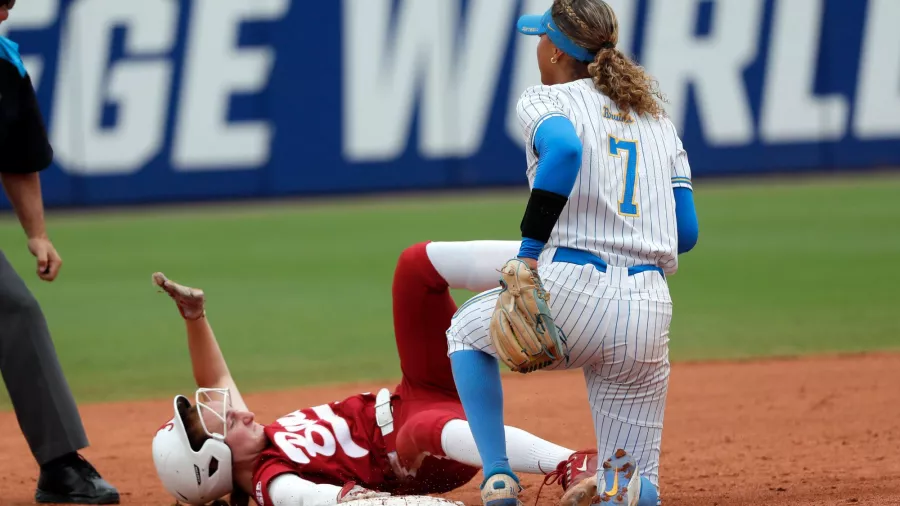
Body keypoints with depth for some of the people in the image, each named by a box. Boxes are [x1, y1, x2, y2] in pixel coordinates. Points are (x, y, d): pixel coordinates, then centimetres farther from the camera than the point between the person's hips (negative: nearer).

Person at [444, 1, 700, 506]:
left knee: (467, 330, 32)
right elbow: (687, 232, 17)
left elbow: (564, 148, -19)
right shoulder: (657, 115, 22)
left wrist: (530, 248, -14)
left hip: (569, 296, -4)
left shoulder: (546, 101, 6)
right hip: (650, 310, 4)